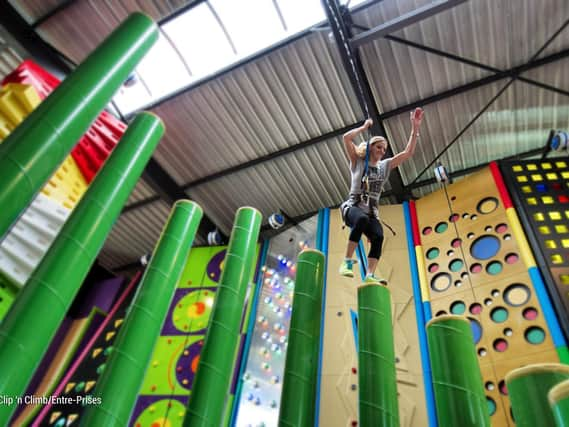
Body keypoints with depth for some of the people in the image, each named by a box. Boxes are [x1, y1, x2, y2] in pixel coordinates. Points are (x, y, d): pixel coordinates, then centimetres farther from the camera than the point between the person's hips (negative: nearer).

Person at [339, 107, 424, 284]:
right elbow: (346, 137, -10)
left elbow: (408, 152, 8)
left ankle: (370, 275, -31)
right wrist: (364, 127, 2)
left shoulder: (385, 166, 15)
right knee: (361, 219, -39)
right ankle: (347, 261, -32)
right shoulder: (358, 162, 5)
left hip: (371, 212, 4)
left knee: (378, 237, -25)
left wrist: (415, 128, 1)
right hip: (352, 206, -4)